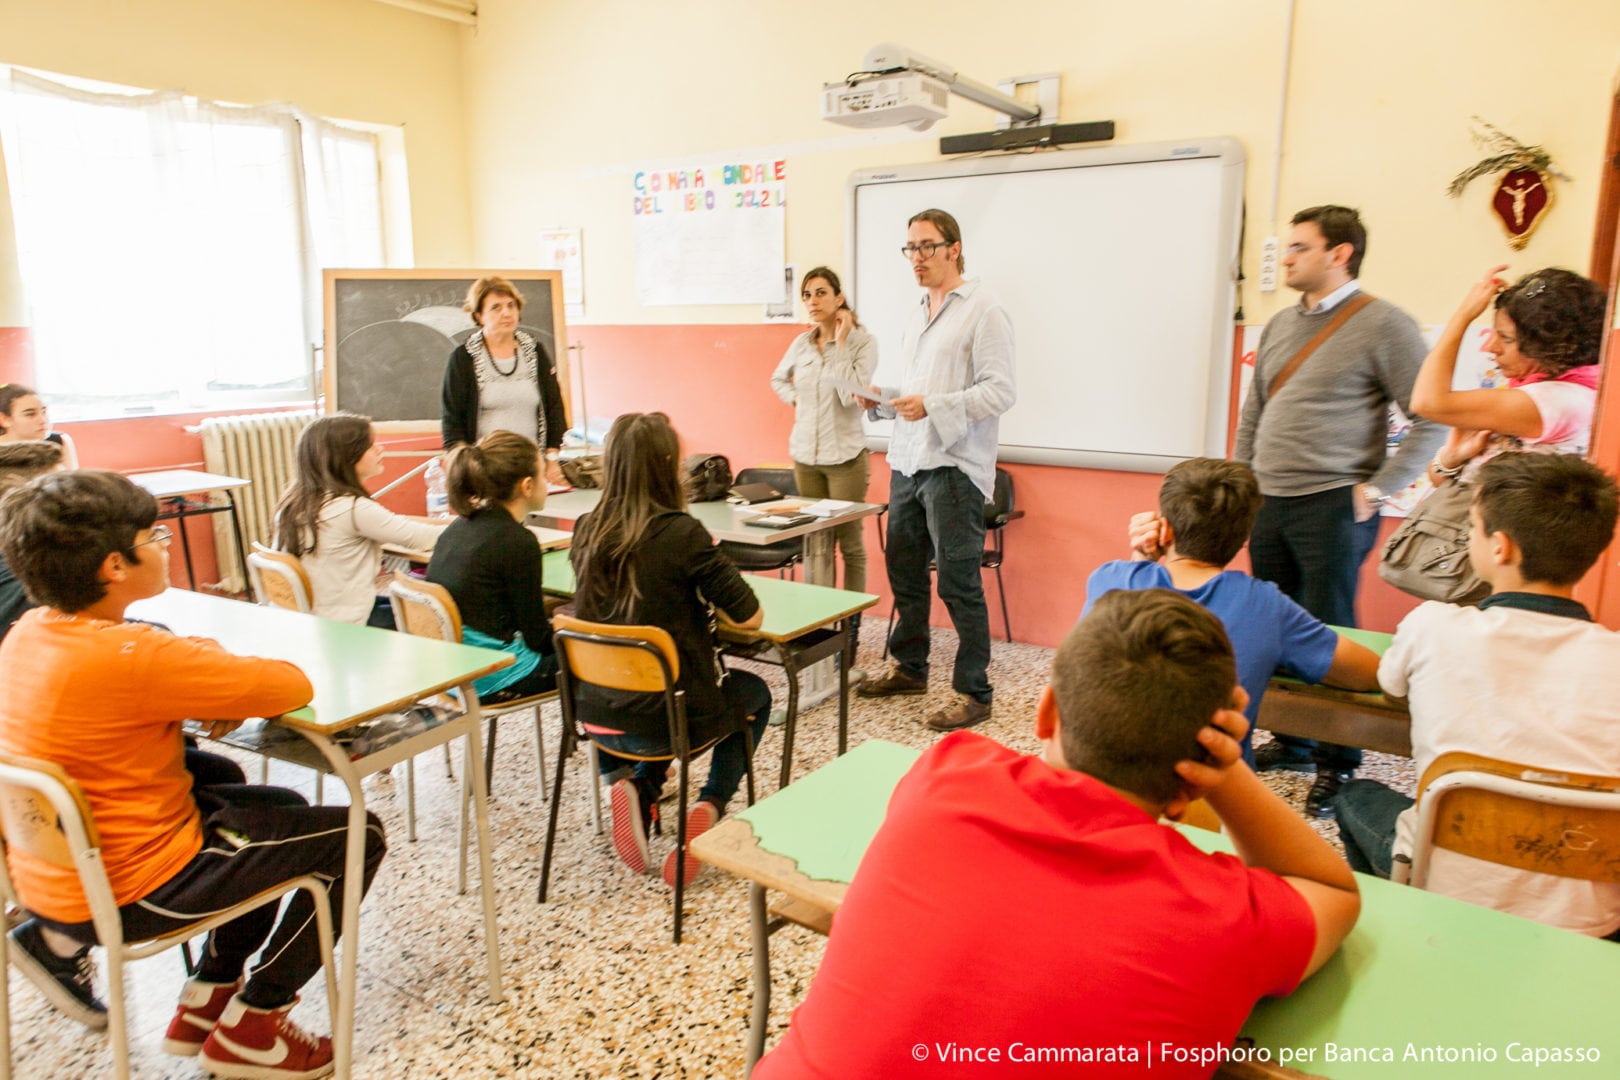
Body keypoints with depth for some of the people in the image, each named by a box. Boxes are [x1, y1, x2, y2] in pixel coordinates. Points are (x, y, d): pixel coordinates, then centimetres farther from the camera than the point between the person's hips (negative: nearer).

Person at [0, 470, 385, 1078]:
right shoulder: (128, 657, -30)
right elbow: (294, 686, -26)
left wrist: (214, 679, -5)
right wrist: (224, 672, -5)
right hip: (124, 895, -9)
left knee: (282, 808, 25)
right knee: (356, 834, -1)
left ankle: (205, 1003, 29)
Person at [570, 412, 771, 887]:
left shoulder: (586, 531, -3)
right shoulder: (681, 533, -20)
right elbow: (751, 619, -14)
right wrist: (709, 589, 4)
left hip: (597, 715, 5)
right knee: (756, 693, 26)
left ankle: (635, 787, 15)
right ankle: (710, 806, 9)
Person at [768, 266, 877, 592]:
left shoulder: (863, 341, -8)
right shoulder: (802, 343, 7)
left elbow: (852, 394, -22)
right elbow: (778, 379, 26)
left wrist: (840, 342, -17)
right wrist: (796, 400, 7)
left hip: (845, 456, -5)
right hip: (805, 455, 5)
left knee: (850, 543, 4)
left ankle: (852, 615, 13)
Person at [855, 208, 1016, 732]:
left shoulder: (983, 311, -6)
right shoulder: (917, 316, 20)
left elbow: (1000, 390, -14)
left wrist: (931, 406, -22)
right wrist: (883, 401, 7)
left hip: (954, 465, -8)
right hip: (906, 462, 8)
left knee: (958, 584, -4)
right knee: (904, 571, 14)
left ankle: (974, 693, 7)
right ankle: (909, 668, 30)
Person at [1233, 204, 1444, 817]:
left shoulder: (1383, 325, -8)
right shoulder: (1281, 324, 13)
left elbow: (1432, 422, -9)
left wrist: (1375, 491, -13)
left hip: (1332, 508, -6)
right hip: (1268, 505, 7)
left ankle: (1337, 764, 14)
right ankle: (1292, 744, 28)